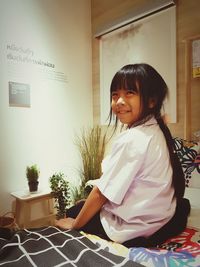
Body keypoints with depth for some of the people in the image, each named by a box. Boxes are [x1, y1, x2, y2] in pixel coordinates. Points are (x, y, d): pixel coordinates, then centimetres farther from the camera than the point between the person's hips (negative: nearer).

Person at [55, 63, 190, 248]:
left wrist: (74, 224, -7)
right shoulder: (156, 130, 0)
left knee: (73, 212, 14)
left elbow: (102, 193, -20)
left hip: (134, 231, -7)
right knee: (78, 208, 23)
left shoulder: (131, 139, -27)